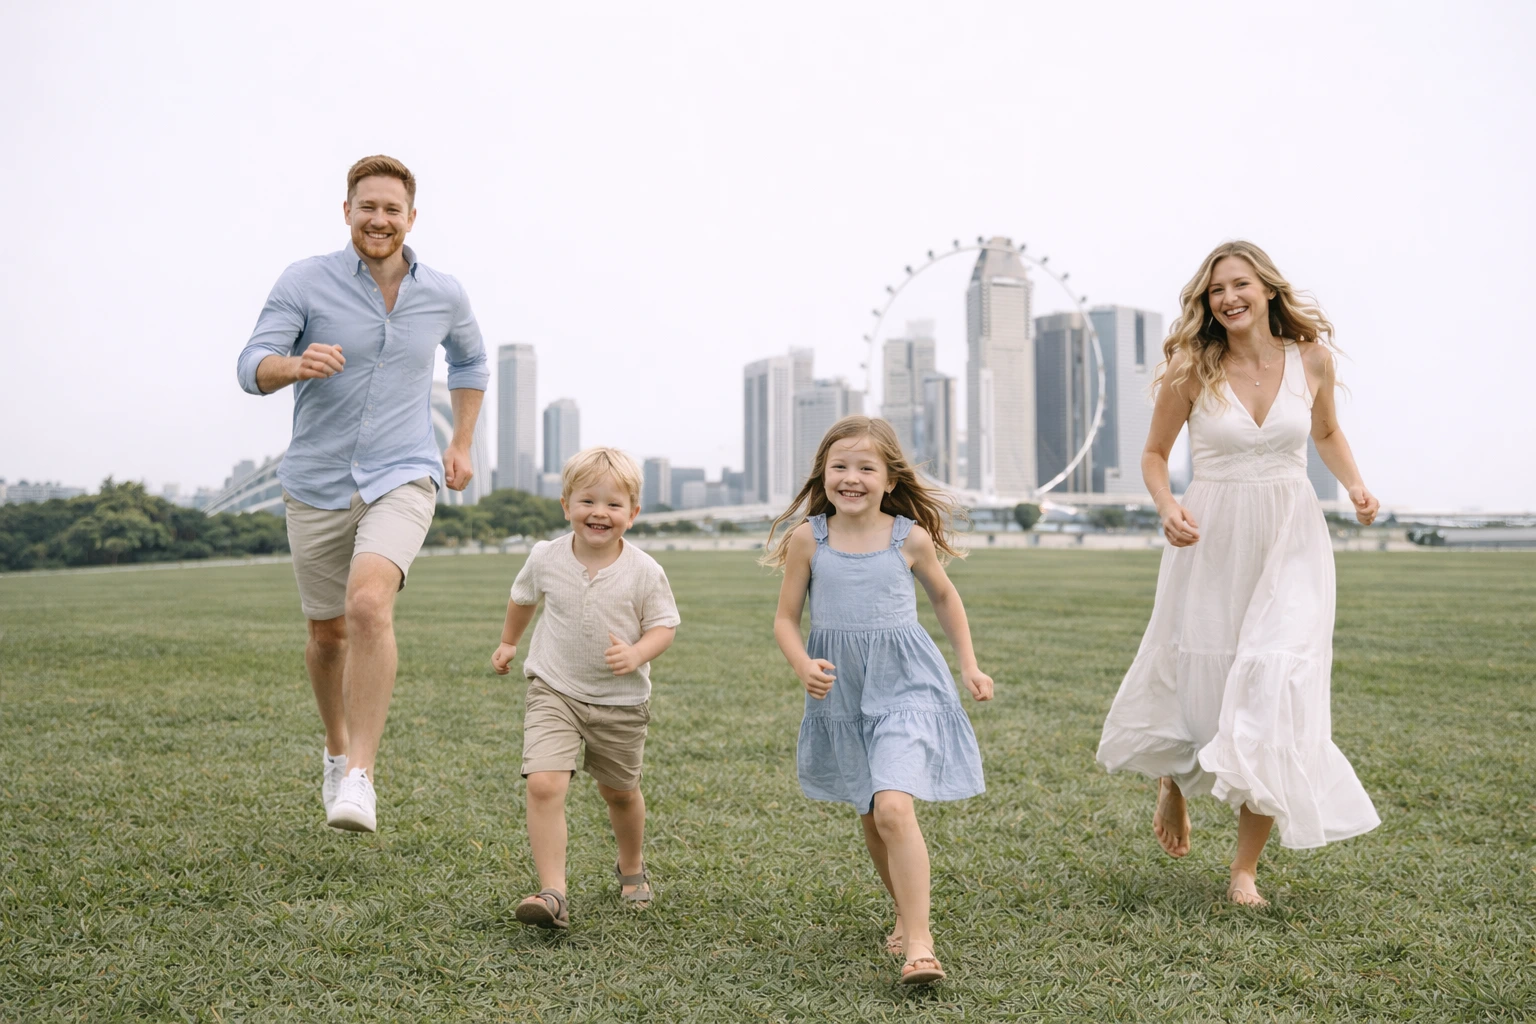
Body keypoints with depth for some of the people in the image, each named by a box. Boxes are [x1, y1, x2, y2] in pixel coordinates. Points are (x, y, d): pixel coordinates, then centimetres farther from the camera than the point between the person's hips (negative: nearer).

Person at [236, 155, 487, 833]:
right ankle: (337, 749, 40)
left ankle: (359, 778, -22)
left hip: (402, 480, -1)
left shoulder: (445, 296, 3)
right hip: (316, 486, 1)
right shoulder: (305, 282, -5)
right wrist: (296, 364, -35)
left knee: (369, 604, -26)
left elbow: (470, 360, 24)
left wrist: (461, 444, 18)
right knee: (328, 634, 12)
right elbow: (252, 367, -13)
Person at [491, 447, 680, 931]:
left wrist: (636, 655, -25)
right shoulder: (546, 557, -8)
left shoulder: (644, 571, -14)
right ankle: (553, 895, -16)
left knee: (620, 792, 18)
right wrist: (508, 642, 26)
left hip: (621, 701, 0)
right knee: (543, 785, -20)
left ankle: (631, 867, 46)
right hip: (553, 691, 0)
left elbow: (664, 624, -5)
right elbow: (524, 596, 14)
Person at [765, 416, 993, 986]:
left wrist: (969, 665, 11)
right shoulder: (808, 537, -4)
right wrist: (802, 664, -17)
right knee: (869, 818, 16)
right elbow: (785, 619, 2)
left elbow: (944, 598, 14)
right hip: (841, 694, 3)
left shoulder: (911, 538, -4)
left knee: (893, 807, -21)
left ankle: (919, 945, -15)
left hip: (904, 688, -3)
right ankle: (906, 915, 38)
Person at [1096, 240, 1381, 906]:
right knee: (1195, 678, 8)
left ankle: (1245, 868, 9)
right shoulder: (1193, 371, -6)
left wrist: (1354, 483, 0)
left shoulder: (1311, 357, -1)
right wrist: (1166, 505, -15)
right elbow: (1154, 454, 4)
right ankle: (1173, 781, 46)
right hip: (1212, 541, -1)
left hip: (1290, 542, 1)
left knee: (1275, 691, -6)